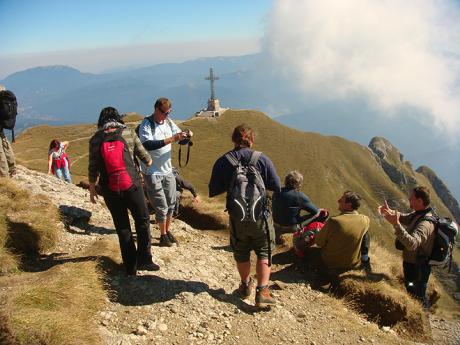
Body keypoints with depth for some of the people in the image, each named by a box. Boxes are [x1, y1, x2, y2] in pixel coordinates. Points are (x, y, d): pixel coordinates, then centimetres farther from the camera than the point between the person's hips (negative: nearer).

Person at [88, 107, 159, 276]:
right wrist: (149, 162, 29)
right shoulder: (128, 133, -2)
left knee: (122, 227, 13)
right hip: (131, 185, -1)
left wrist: (92, 189, 13)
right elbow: (144, 156, 6)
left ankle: (131, 267, 19)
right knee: (142, 220, 17)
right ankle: (144, 259, 12)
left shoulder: (95, 139, -1)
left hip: (110, 189, 2)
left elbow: (93, 168, 0)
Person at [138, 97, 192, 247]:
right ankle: (163, 235, 19)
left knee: (171, 204, 13)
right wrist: (171, 139, -31)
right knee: (161, 206, 1)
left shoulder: (168, 122, 3)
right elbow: (148, 145, -29)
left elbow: (181, 141, 8)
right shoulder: (146, 125, -14)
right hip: (152, 172, -6)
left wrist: (187, 136, -15)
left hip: (167, 170, 6)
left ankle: (167, 231, 31)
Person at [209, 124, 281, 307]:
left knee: (241, 254, 22)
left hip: (237, 218, 2)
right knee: (264, 252, 15)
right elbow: (277, 187, -6)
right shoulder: (262, 159, -11)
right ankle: (262, 291, 7)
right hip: (261, 215, -1)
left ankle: (245, 286, 38)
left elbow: (213, 191, -2)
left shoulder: (222, 162, -8)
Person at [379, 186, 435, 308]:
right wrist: (390, 212, -12)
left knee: (418, 296, 13)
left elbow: (412, 244, -48)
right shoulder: (418, 214, -5)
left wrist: (396, 225, -55)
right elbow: (404, 218, 9)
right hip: (411, 263, 9)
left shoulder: (426, 224, -35)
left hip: (417, 268, -9)